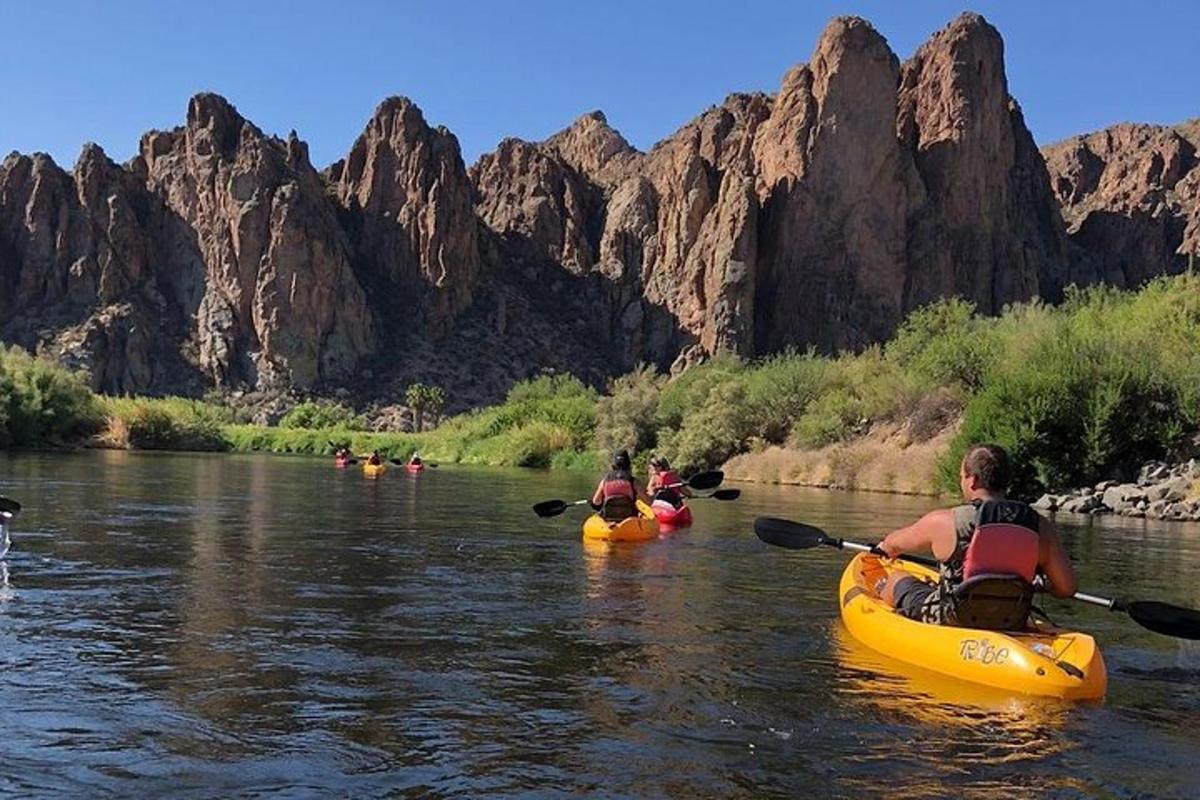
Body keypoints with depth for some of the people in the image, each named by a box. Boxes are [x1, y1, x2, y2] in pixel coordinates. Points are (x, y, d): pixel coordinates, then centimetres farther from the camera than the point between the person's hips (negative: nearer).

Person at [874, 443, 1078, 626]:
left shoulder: (943, 522, -16)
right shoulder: (1040, 527, -11)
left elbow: (893, 544, 4)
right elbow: (1067, 587, -7)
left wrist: (884, 548, 29)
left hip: (949, 621, -3)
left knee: (896, 578, 25)